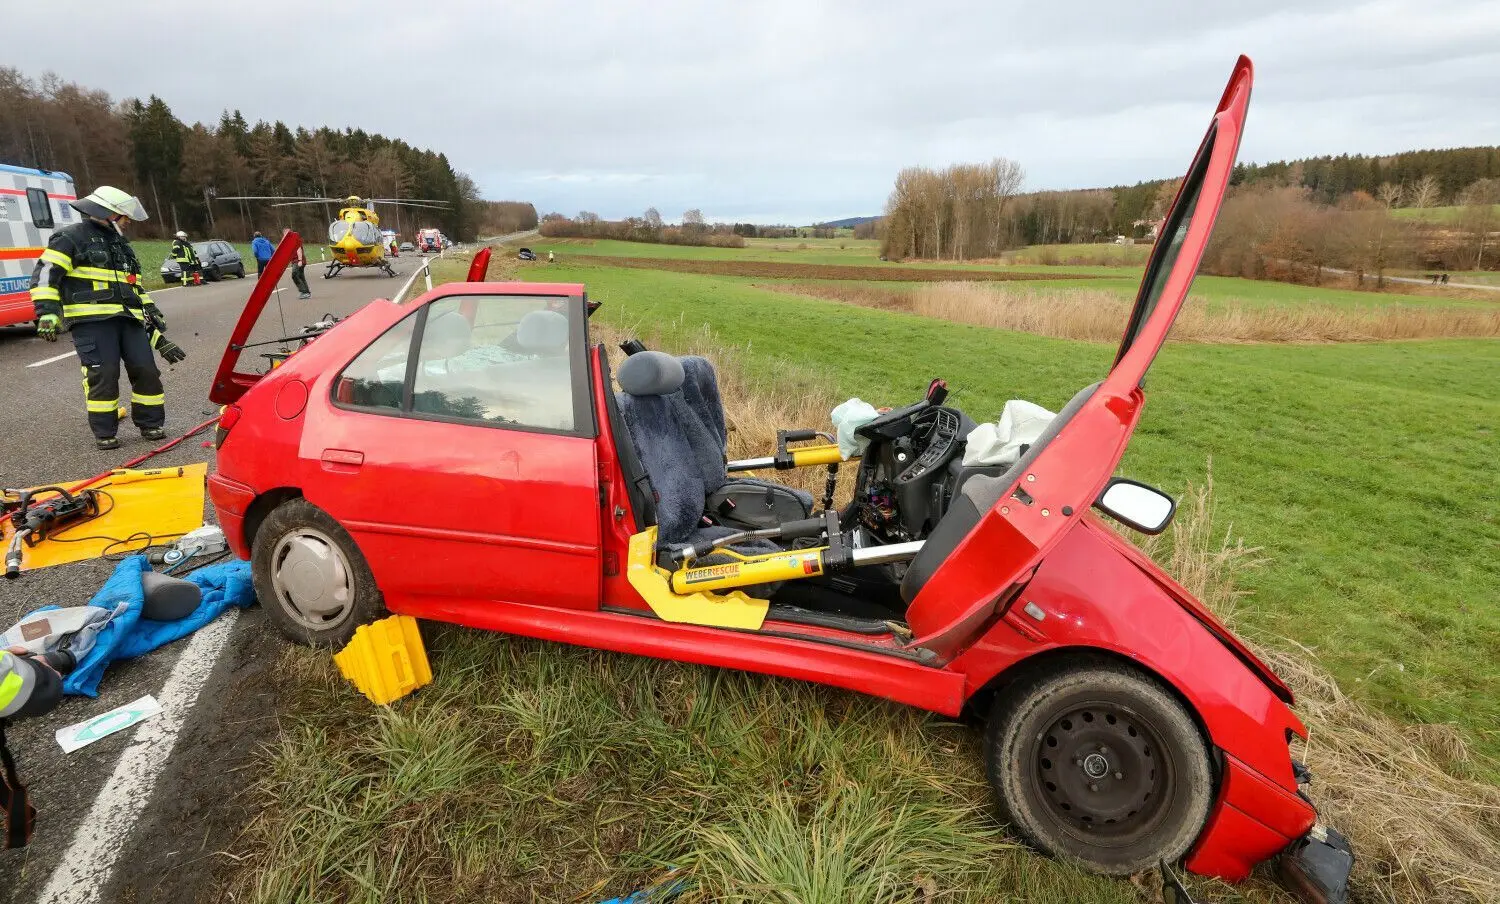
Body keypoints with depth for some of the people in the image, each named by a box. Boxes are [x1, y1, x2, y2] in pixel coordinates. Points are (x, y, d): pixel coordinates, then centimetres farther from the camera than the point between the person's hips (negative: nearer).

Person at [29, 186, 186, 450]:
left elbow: (137, 290, 29)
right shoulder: (72, 238, 3)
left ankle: (151, 424, 13)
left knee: (146, 370, -1)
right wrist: (47, 313, -19)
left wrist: (156, 328, 24)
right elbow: (45, 276, -6)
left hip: (128, 320, 6)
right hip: (92, 321, -6)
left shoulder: (121, 245, 26)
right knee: (103, 375, -9)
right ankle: (104, 433, 3)